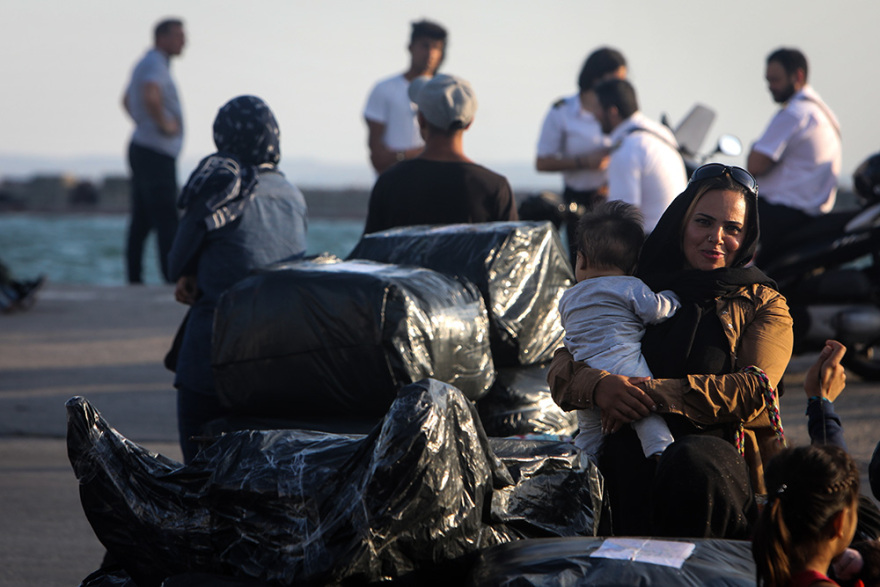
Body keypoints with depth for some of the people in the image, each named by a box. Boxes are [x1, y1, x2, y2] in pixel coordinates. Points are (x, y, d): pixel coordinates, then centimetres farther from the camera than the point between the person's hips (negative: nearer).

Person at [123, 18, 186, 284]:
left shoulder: (146, 64, 19)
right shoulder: (155, 65, -14)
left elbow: (127, 100, 35)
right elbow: (150, 96, -35)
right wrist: (164, 124, -22)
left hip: (143, 149, 10)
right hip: (156, 153, -10)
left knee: (141, 221, 9)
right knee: (166, 221, -12)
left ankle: (134, 279, 9)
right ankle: (174, 278, -15)